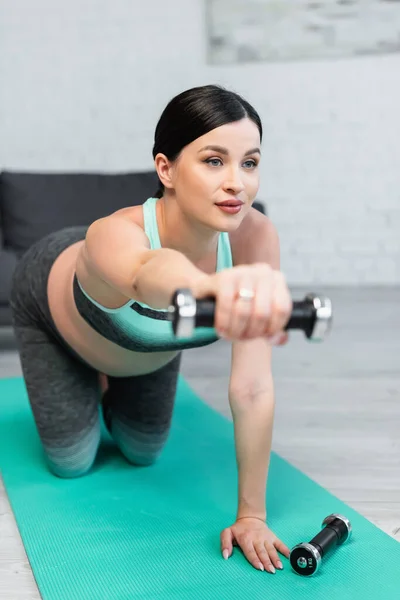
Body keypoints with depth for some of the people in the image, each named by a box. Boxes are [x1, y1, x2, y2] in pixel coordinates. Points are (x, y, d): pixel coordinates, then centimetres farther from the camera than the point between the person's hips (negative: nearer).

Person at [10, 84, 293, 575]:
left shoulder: (256, 236, -37)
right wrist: (214, 286, -97)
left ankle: (103, 382, 47)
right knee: (71, 463, 9)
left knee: (143, 453, 19)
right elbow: (153, 272, -74)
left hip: (149, 330, 4)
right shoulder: (113, 236, -47)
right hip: (50, 298, -3)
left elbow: (252, 388, -34)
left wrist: (251, 514, -30)